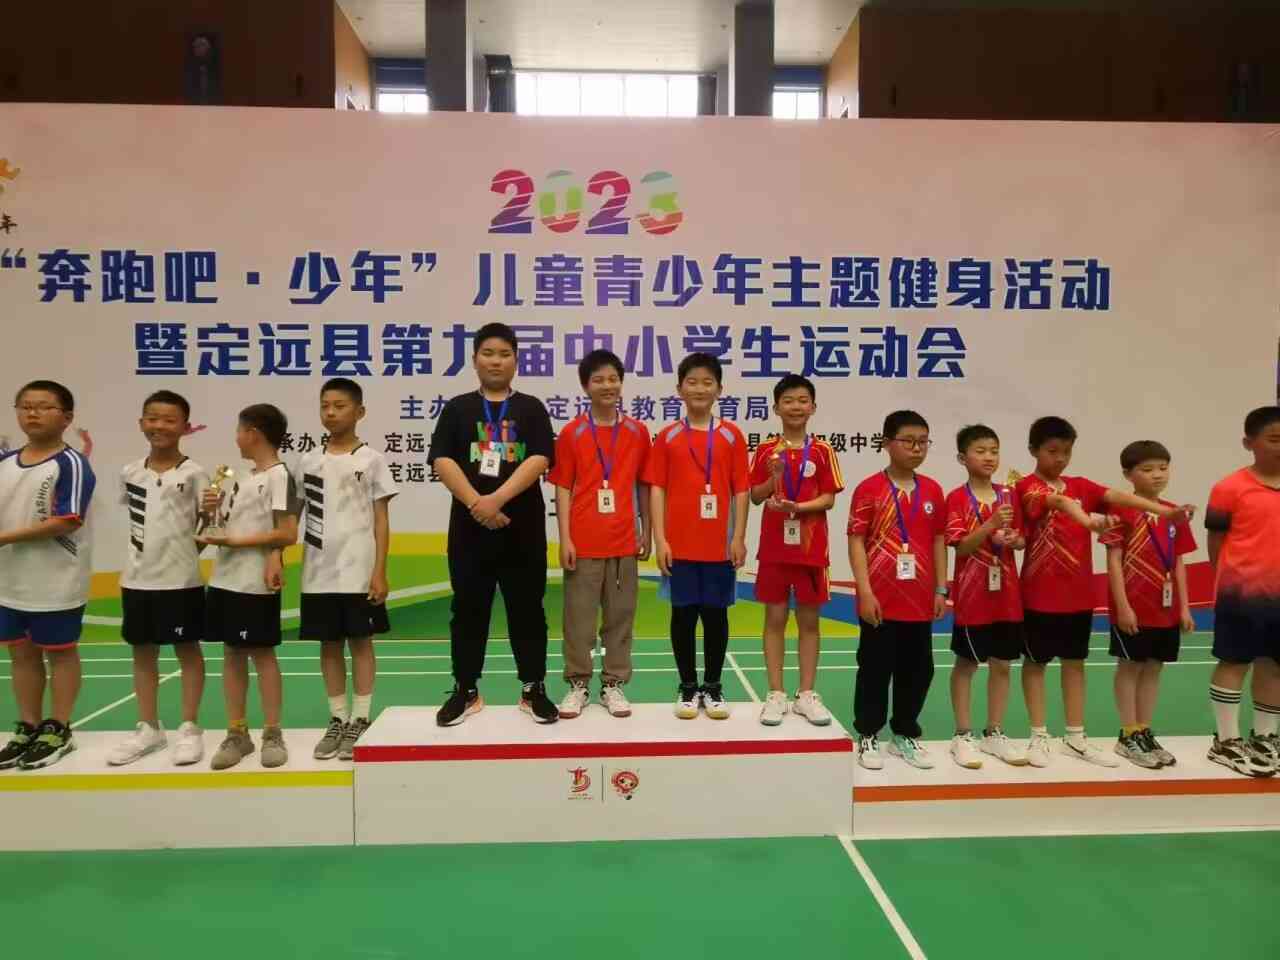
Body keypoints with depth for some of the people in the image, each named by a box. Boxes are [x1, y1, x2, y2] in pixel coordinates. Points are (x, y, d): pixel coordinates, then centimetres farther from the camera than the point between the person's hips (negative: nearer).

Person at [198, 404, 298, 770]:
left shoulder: (278, 475, -12)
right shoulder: (241, 475, 15)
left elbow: (287, 534, -19)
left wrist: (233, 541, -18)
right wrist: (214, 509, 1)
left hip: (256, 584, -8)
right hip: (226, 579, 8)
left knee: (262, 653, 0)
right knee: (232, 653, 11)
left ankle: (272, 734, 12)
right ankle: (237, 734, 20)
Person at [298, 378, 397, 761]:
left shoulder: (371, 460, -2)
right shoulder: (308, 462, 8)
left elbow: (382, 520, -3)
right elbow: (292, 516, 13)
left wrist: (379, 572, -9)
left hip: (358, 572, -4)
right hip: (319, 574, 4)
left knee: (360, 642, 3)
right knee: (329, 644, 10)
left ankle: (360, 720, 14)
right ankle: (337, 720, 22)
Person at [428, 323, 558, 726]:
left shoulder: (531, 408, 6)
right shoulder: (457, 408, 8)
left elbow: (540, 459, -8)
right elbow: (442, 461, -4)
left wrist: (497, 499, -18)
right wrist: (476, 503, -17)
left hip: (523, 528, -1)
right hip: (469, 528, 1)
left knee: (527, 609, 6)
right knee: (468, 610, 8)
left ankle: (534, 689, 17)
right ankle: (465, 690, 20)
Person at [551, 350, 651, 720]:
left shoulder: (637, 432, 5)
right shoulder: (571, 433, 0)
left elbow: (643, 486, 10)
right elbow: (563, 488, -1)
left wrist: (646, 533, 8)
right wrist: (565, 538, -7)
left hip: (624, 541, 2)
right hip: (583, 542, -2)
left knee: (620, 615, 8)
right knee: (579, 617, 5)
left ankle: (614, 684, 20)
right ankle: (578, 684, 18)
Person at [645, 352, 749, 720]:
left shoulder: (732, 436, 3)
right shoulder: (667, 437, 3)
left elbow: (741, 490, 2)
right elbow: (657, 489, 1)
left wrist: (739, 537, -4)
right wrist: (660, 539, -6)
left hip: (719, 544, 0)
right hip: (679, 543, 0)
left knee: (716, 613, 8)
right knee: (683, 613, 7)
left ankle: (713, 687, 21)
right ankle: (688, 687, 20)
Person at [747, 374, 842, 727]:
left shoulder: (822, 451, 0)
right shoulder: (766, 450, 3)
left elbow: (828, 499, -4)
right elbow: (755, 496, 4)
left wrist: (796, 507, -19)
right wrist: (773, 479, -15)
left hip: (811, 548, 0)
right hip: (774, 547, 1)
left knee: (809, 620, 7)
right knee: (775, 618, 6)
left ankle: (807, 694, 17)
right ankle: (776, 694, 14)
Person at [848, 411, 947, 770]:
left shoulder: (933, 490, 7)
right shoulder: (869, 489, -7)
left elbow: (939, 541, 12)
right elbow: (856, 542, -9)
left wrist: (941, 589, 7)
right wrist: (865, 591, -14)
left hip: (919, 599, 5)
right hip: (880, 599, -5)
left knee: (917, 669, 13)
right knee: (875, 670, 6)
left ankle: (905, 735, 29)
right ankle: (868, 737, 20)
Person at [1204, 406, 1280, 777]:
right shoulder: (1231, 488, -9)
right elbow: (1216, 542, -3)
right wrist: (1233, 580, 0)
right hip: (1242, 592, -5)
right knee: (1234, 662, 3)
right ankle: (1226, 742, 14)